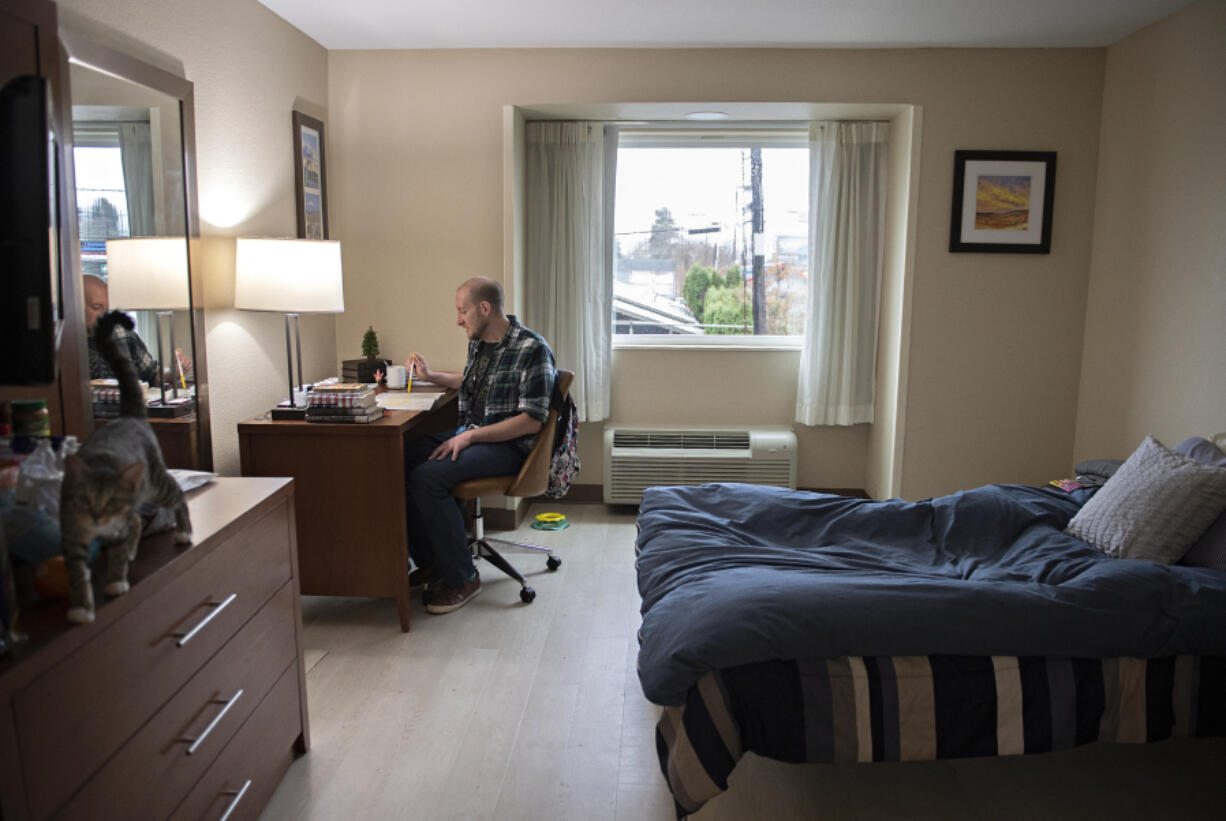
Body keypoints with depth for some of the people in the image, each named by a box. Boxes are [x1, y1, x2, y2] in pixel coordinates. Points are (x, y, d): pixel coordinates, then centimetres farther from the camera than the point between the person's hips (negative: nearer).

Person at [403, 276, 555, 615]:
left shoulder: (532, 349, -16)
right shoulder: (478, 342, 11)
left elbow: (533, 419, -20)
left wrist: (471, 436, -22)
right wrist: (430, 375, 23)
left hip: (508, 445, -9)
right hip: (469, 433, 9)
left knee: (428, 476, -28)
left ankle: (462, 577, -13)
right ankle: (430, 561, 4)